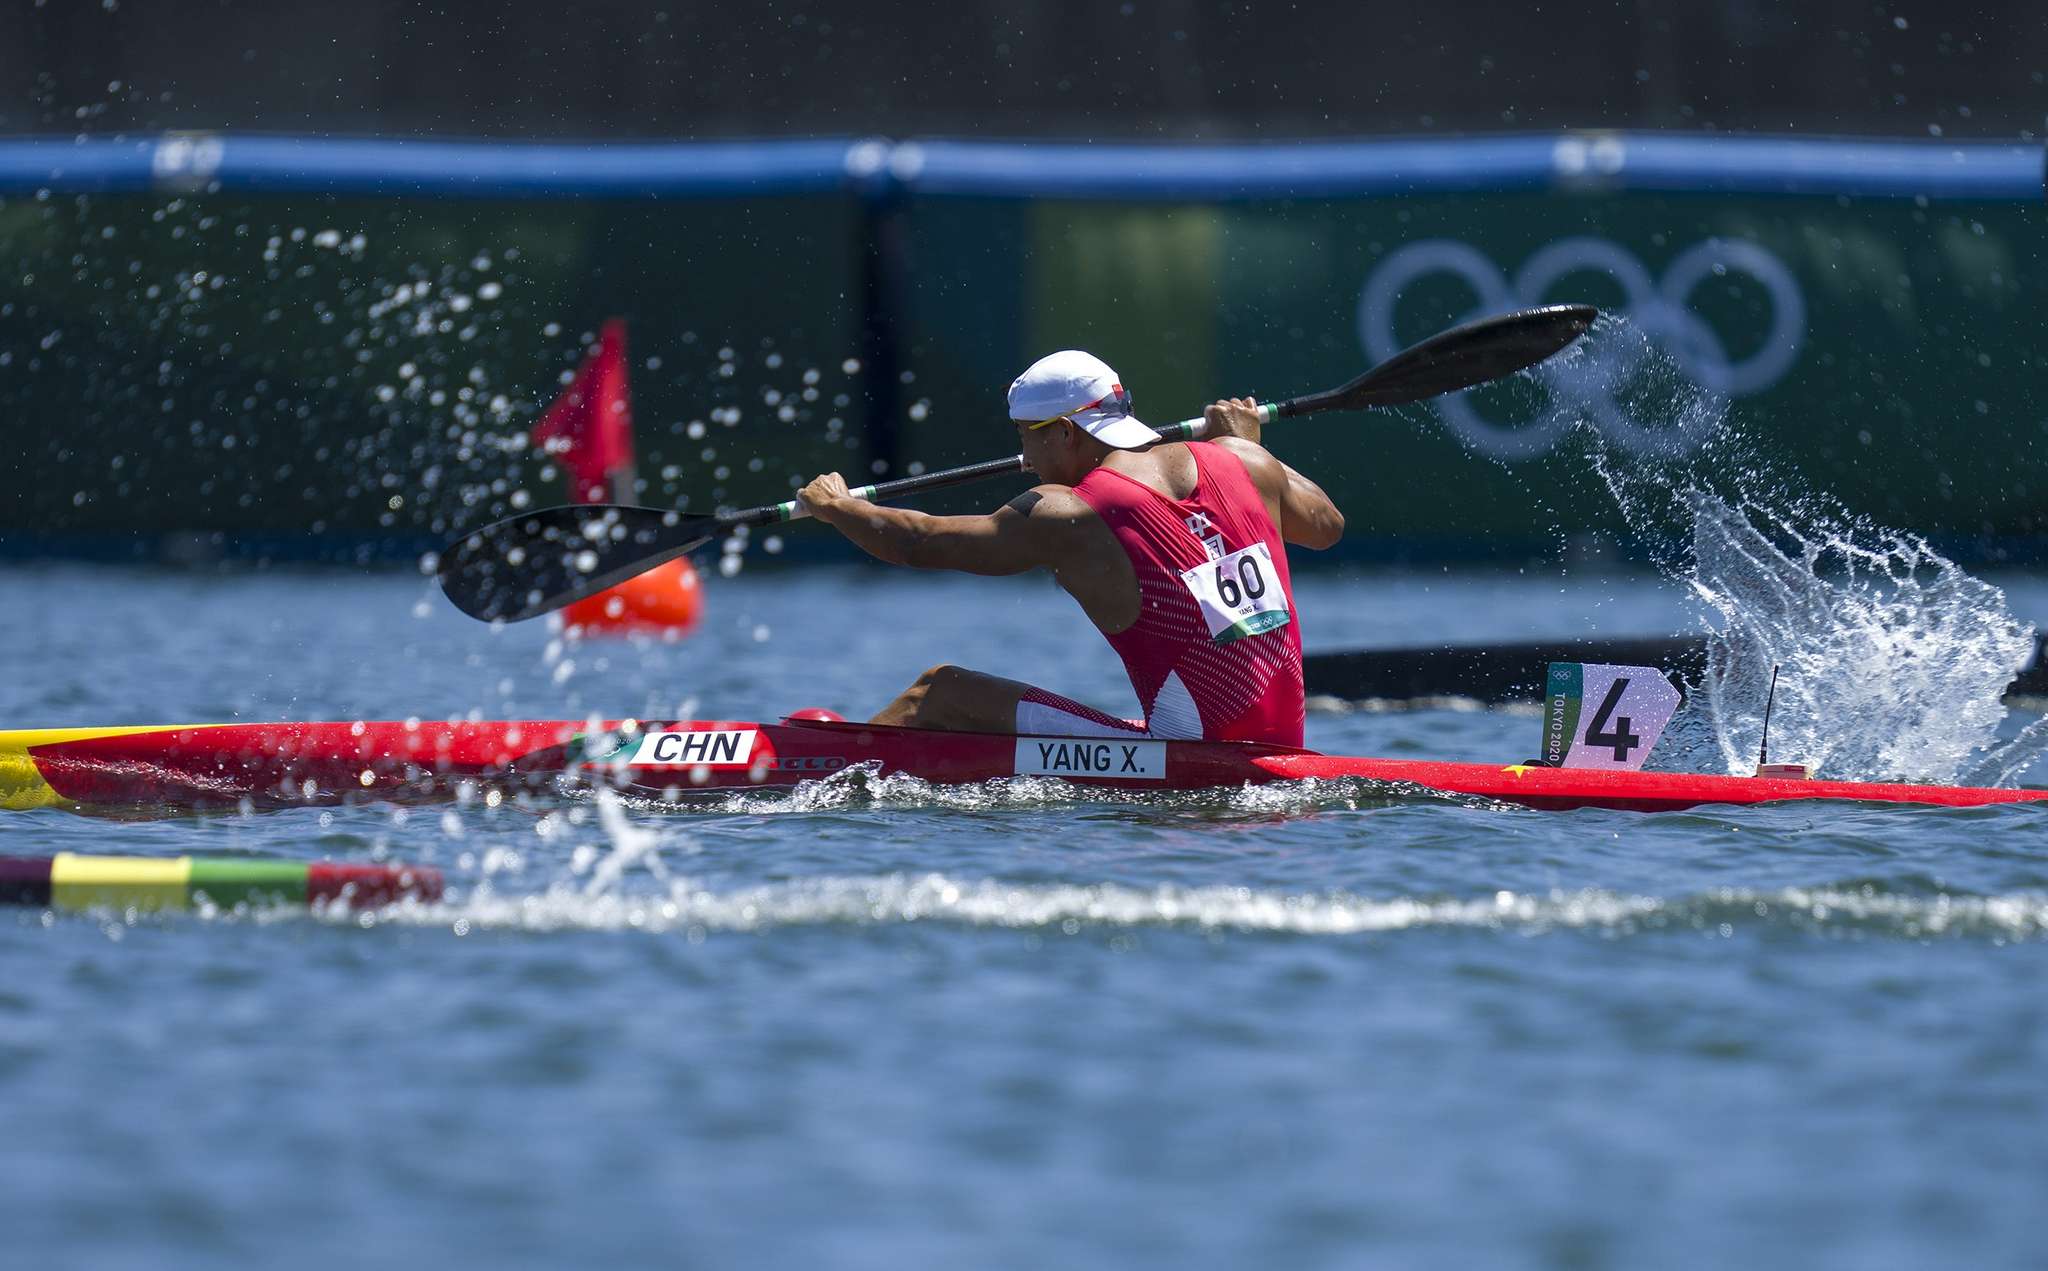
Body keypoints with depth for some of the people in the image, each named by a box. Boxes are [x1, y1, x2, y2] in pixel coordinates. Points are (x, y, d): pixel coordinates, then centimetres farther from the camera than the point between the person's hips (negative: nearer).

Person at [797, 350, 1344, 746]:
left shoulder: (1066, 518, -9)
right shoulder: (1242, 463, 6)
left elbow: (917, 543, 0)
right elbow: (1326, 523, 26)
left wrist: (834, 505, 20)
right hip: (1279, 751, 7)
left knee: (940, 693, 6)